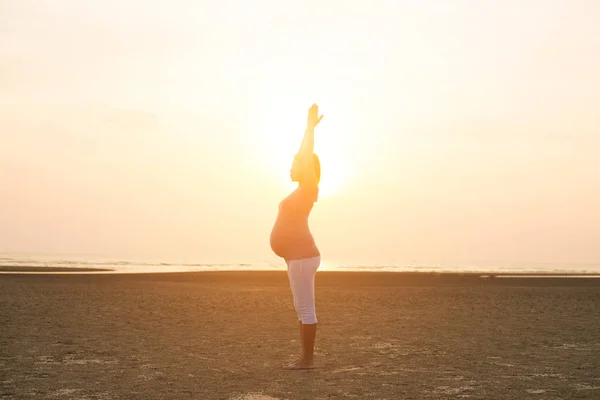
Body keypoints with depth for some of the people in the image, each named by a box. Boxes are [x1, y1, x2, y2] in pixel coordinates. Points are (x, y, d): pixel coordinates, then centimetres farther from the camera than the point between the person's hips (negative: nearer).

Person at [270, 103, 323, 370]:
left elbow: (307, 157, -14)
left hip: (301, 256, -10)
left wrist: (310, 126, -9)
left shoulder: (308, 188, -7)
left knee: (305, 309, -7)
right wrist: (310, 127, 32)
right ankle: (306, 357, 16)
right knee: (302, 308, 11)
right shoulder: (303, 190, 17)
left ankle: (307, 359, -4)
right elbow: (305, 156, 26)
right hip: (299, 256, 10)